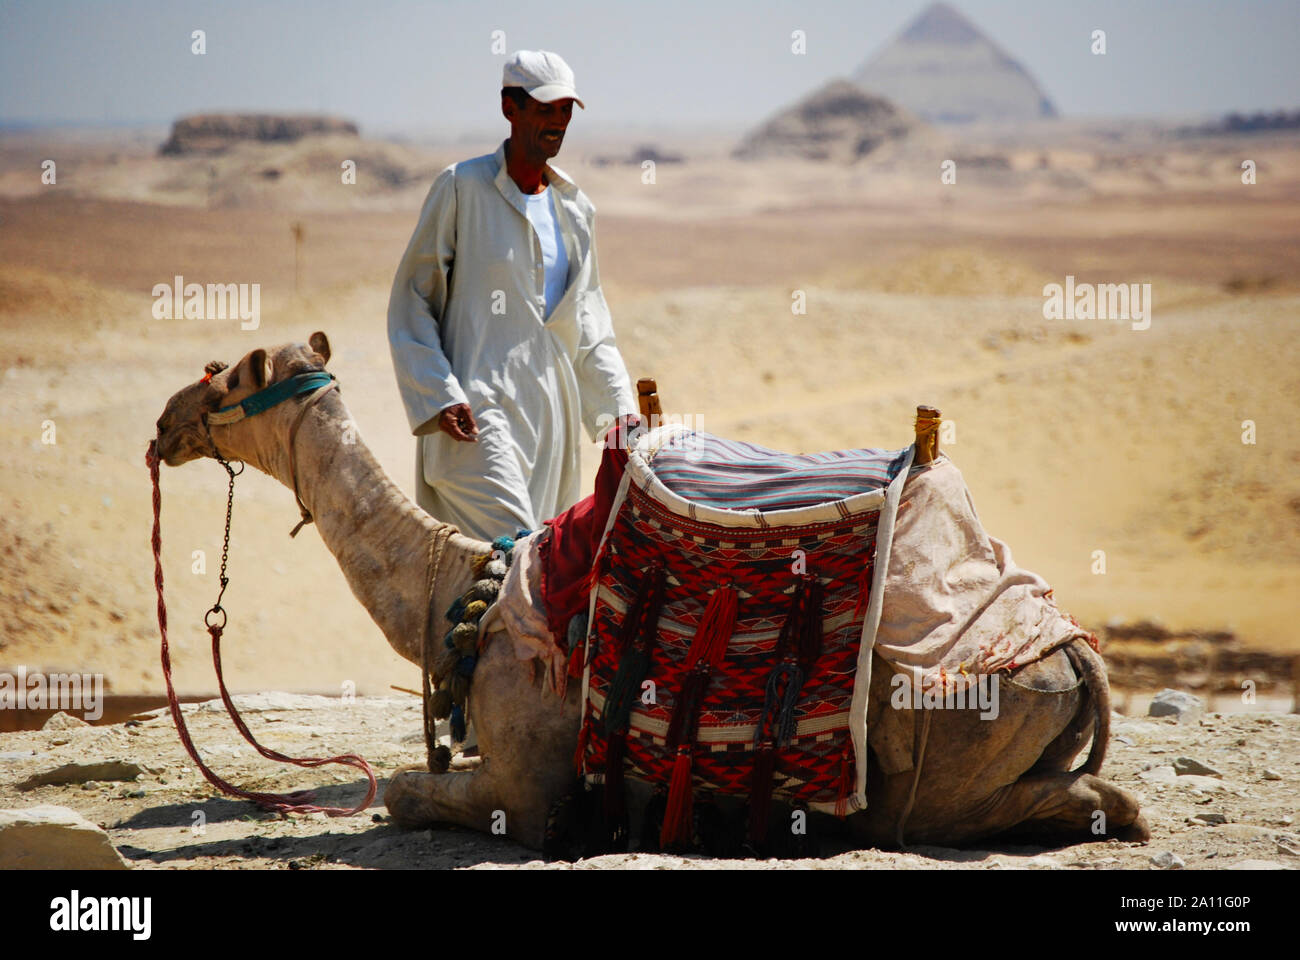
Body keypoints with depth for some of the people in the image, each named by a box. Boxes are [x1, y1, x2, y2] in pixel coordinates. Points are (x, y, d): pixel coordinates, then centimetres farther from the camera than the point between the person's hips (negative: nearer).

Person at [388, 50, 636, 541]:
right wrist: (439, 398, -12)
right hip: (476, 407, -6)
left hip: (551, 416, 6)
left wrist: (619, 409, 10)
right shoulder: (461, 187, -1)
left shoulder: (575, 208, 16)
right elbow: (410, 302, -2)